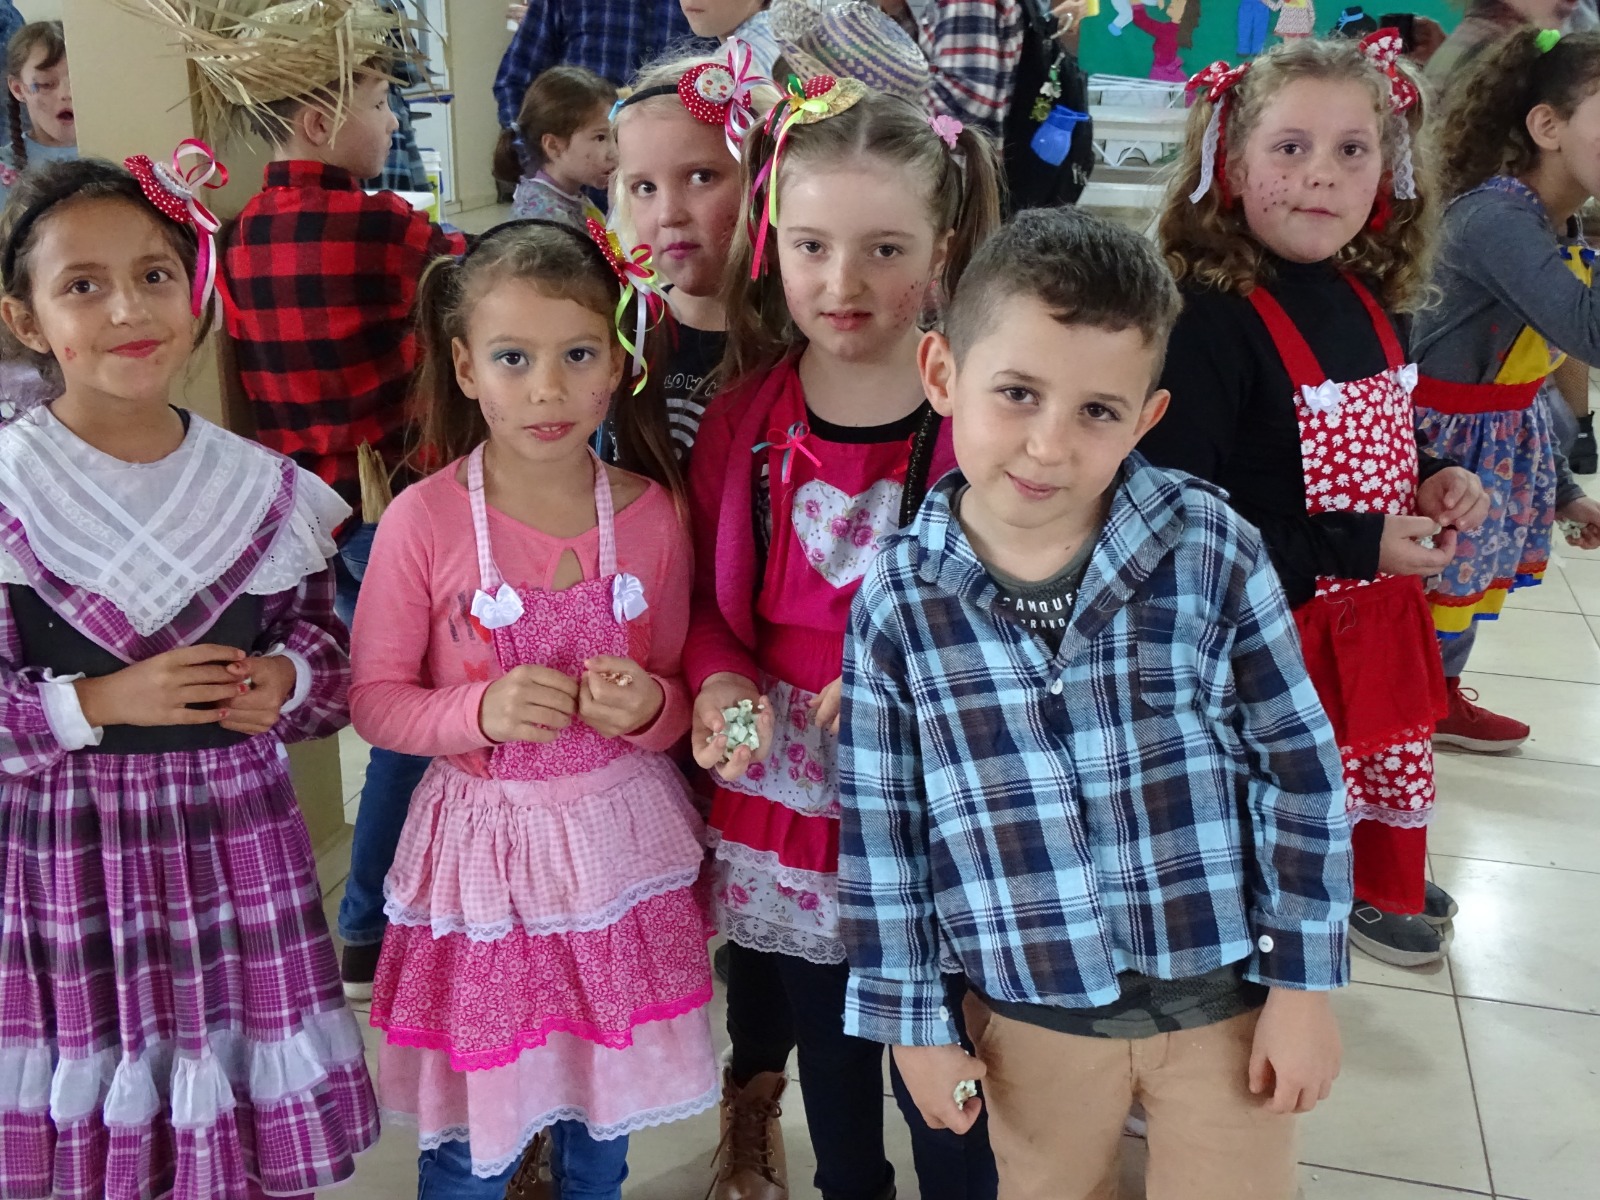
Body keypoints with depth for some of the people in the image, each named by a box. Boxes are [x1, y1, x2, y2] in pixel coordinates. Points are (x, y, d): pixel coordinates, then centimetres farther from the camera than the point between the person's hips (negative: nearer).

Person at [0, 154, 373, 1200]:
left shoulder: (263, 486, 0)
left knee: (254, 1115, 12)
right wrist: (101, 702, -18)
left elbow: (326, 637, 10)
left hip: (237, 838, 3)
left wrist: (286, 678, -9)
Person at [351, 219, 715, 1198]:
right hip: (483, 848, -2)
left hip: (620, 839, 2)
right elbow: (374, 697, -6)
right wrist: (482, 711, -22)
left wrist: (648, 707, -18)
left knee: (602, 1115, 19)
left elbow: (677, 693, 4)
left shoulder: (651, 514, -6)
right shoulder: (425, 520, -13)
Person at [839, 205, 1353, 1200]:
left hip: (1227, 992, -1)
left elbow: (1301, 768, -6)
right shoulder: (898, 602, -12)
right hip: (1030, 1015, 1)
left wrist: (1305, 983, -3)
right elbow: (879, 830, -3)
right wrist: (912, 1023, 2)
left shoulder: (1213, 550, -14)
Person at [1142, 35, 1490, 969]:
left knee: (1394, 750, 27)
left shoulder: (1366, 304, 0)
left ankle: (1387, 888, 55)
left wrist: (1433, 482, -4)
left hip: (1377, 614, 8)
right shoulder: (1210, 323, -25)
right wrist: (1354, 551, -23)